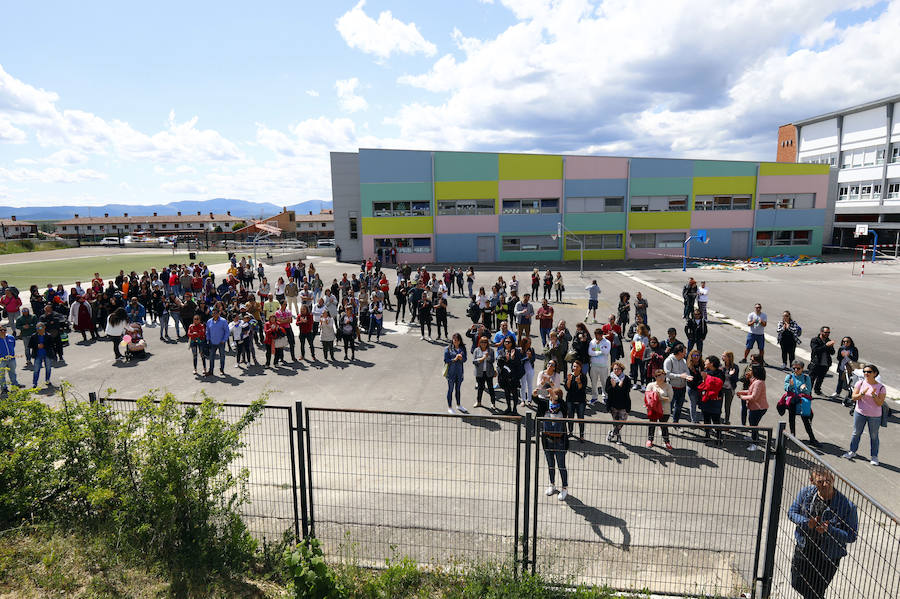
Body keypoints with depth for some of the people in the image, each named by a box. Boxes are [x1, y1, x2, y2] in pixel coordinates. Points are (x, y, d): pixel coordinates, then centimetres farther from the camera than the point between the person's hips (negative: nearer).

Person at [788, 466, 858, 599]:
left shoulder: (847, 506, -22)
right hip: (803, 549, 4)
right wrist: (806, 522, -18)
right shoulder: (805, 493, -11)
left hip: (828, 557, -3)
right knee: (797, 585, 23)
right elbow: (792, 512, 1)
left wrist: (829, 530, -30)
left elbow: (851, 536, -15)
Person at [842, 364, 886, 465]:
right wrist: (862, 393, -23)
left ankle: (874, 456, 20)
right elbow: (853, 397, -6)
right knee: (856, 433, 12)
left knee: (874, 436, 8)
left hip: (875, 416, -2)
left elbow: (880, 403, -12)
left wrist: (873, 395, -28)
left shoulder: (881, 387, -8)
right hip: (860, 413, 2)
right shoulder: (860, 383, -4)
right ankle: (852, 451, 26)